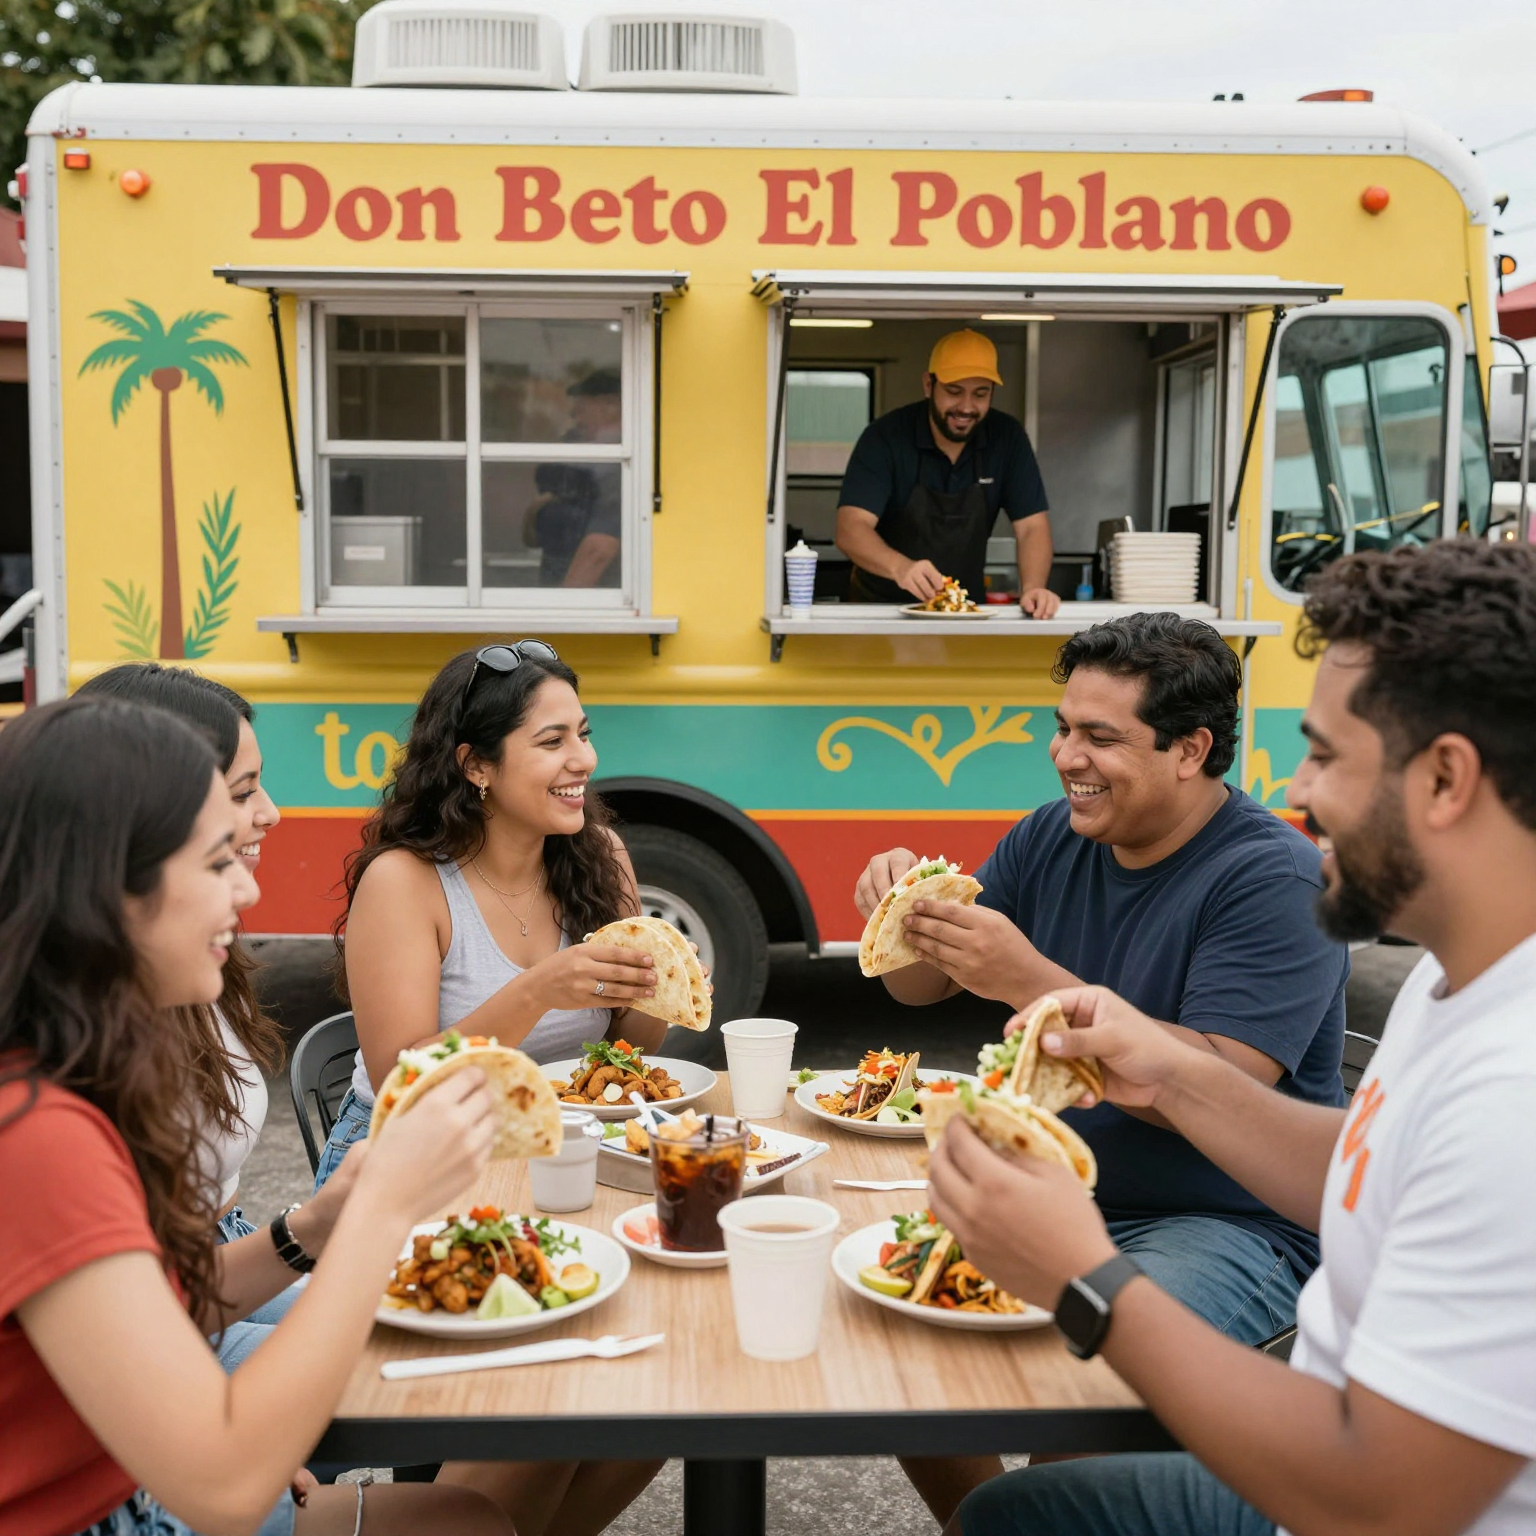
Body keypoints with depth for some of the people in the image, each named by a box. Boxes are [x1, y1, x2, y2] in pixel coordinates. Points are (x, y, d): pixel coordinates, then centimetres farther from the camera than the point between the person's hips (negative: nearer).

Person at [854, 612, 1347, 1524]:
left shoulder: (1276, 881, -16)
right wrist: (902, 918, -13)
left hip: (1231, 1229, -7)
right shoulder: (1054, 840, 5)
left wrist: (1031, 983, -31)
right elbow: (925, 988, 10)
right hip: (1054, 1192, 7)